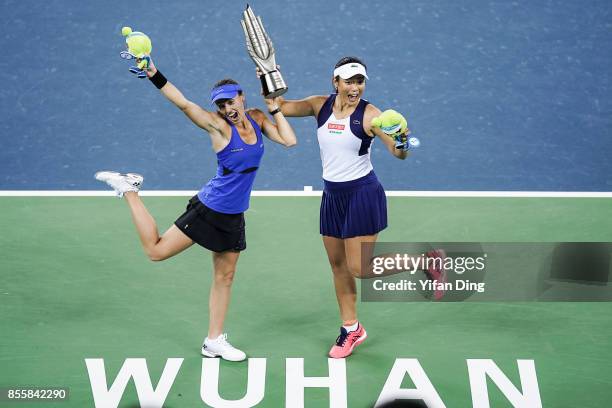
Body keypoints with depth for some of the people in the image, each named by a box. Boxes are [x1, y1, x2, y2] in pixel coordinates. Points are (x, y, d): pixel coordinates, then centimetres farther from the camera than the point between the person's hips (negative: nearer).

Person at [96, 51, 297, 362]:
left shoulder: (256, 118, 3)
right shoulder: (218, 125, -14)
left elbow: (289, 141, -3)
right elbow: (184, 104, -24)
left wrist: (274, 108, -2)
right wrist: (153, 74, -33)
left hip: (233, 216, 6)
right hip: (208, 210, -5)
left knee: (224, 277, 13)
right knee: (156, 251, -2)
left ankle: (214, 341, 26)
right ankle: (129, 190, 15)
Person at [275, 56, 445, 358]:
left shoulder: (369, 114, -14)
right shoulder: (320, 105, 1)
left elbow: (399, 153, -19)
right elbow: (281, 107, -1)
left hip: (363, 194, -6)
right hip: (333, 195, 6)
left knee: (359, 268, -8)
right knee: (337, 264, 12)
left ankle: (427, 261, 10)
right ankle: (351, 329, 28)